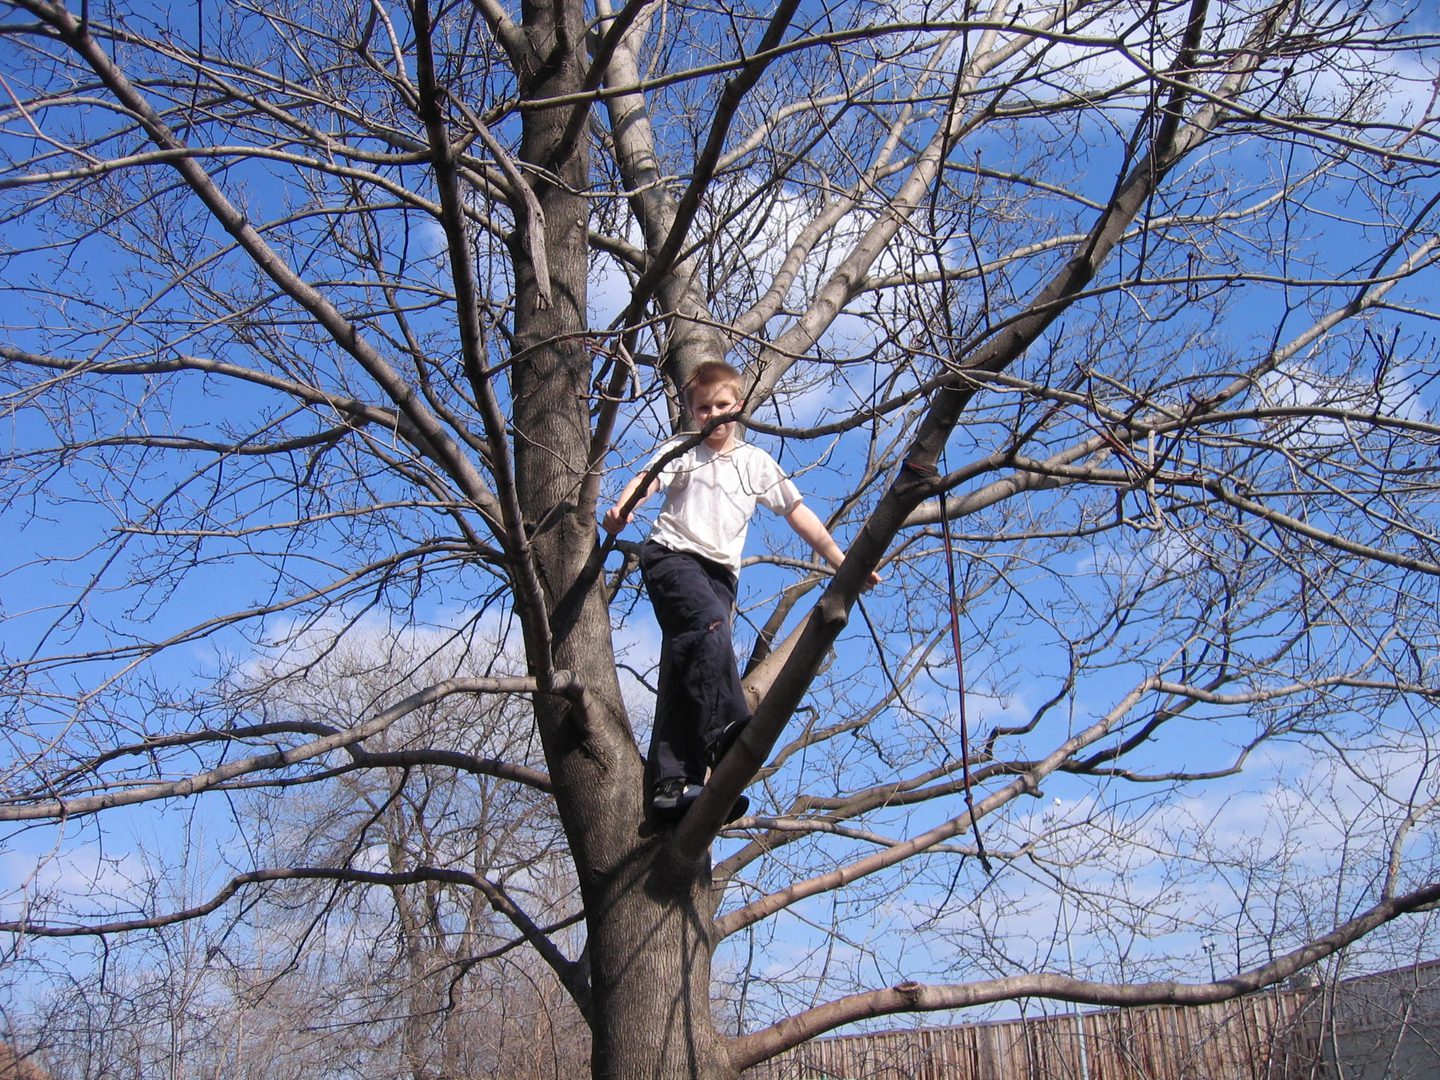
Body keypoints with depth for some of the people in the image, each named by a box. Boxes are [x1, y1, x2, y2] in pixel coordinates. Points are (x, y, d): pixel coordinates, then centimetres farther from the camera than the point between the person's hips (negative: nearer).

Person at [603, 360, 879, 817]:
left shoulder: (756, 462, 21)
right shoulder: (680, 450, 14)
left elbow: (798, 513, 17)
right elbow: (648, 479, -6)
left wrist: (841, 562, 9)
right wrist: (622, 508, -30)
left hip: (720, 572, 3)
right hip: (672, 555, -3)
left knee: (687, 666, -9)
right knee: (710, 626, -32)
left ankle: (670, 780, -15)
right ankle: (727, 735, -42)